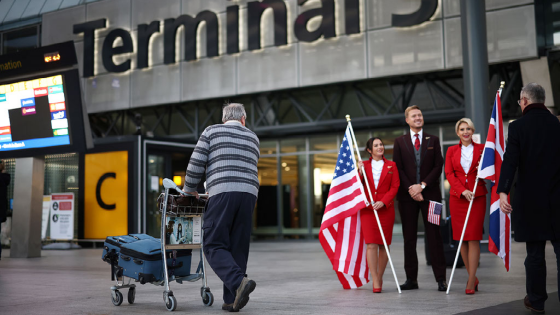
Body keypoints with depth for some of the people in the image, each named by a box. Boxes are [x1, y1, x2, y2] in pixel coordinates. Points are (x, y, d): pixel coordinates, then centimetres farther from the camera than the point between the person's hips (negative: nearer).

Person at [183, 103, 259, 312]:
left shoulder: (211, 132, 13)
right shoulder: (252, 137, 24)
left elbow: (196, 164, 7)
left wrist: (189, 190, 22)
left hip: (222, 193, -4)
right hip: (249, 193, 4)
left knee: (214, 245, -3)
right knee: (238, 247, 7)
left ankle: (239, 282, -24)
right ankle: (231, 300, 5)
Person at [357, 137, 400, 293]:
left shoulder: (391, 165, 9)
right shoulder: (363, 165, 11)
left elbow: (395, 187, 2)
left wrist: (383, 202, -11)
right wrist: (360, 171, -8)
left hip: (386, 209, 1)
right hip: (368, 209, 0)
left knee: (384, 245, 2)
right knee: (371, 244, -10)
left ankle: (379, 277, 14)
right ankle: (375, 281, -9)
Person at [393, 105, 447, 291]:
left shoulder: (433, 140, 10)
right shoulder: (400, 142, 10)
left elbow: (438, 166, 3)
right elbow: (398, 169, 3)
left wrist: (422, 185, -9)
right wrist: (411, 189, -8)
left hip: (429, 194, -1)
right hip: (407, 195, 1)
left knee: (434, 236, -1)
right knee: (409, 238, 3)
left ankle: (440, 279, 0)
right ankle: (411, 279, 8)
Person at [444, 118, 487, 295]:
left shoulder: (481, 149, 7)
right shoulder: (452, 151, 11)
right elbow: (449, 174, 3)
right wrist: (463, 191, -10)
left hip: (477, 197, -2)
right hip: (457, 198, 2)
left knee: (474, 238, -8)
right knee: (461, 239, 2)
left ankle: (471, 282, -5)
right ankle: (473, 277, 16)